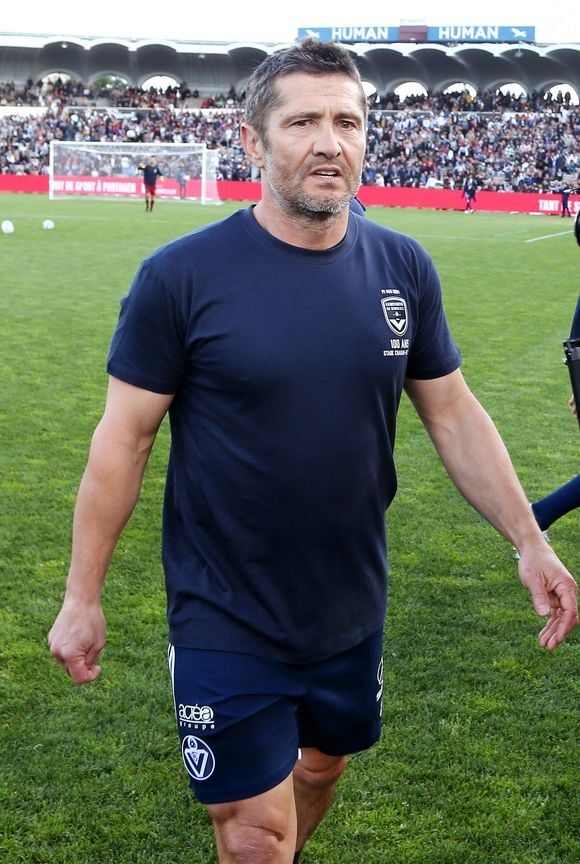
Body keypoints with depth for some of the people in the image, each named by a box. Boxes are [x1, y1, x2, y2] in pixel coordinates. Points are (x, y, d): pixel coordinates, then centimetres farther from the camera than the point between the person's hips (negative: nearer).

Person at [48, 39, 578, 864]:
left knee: (322, 763, 25)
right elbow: (125, 436, -10)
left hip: (353, 608, 5)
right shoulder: (183, 275, -15)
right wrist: (82, 595, -7)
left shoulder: (403, 268, -4)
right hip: (227, 622, -4)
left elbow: (453, 412, 5)